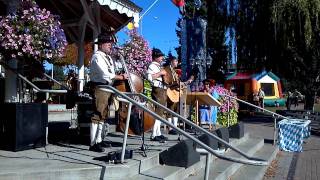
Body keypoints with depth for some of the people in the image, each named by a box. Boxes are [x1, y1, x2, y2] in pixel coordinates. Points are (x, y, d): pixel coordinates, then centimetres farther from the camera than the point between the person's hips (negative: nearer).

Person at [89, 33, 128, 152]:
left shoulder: (108, 57, 19)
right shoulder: (97, 57, -11)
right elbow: (106, 75, -20)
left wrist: (120, 76, 1)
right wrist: (121, 77, -12)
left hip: (108, 88, 10)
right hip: (100, 88, -10)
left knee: (103, 115, 14)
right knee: (97, 115, -10)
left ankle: (98, 140, 24)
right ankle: (93, 144, -7)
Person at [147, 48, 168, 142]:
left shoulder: (159, 66, 21)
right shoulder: (152, 66, -9)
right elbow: (150, 77, -26)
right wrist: (160, 73, -21)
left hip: (163, 90, 10)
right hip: (157, 90, -10)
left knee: (161, 112, 12)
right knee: (158, 112, -12)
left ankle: (158, 133, 19)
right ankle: (154, 135, -10)